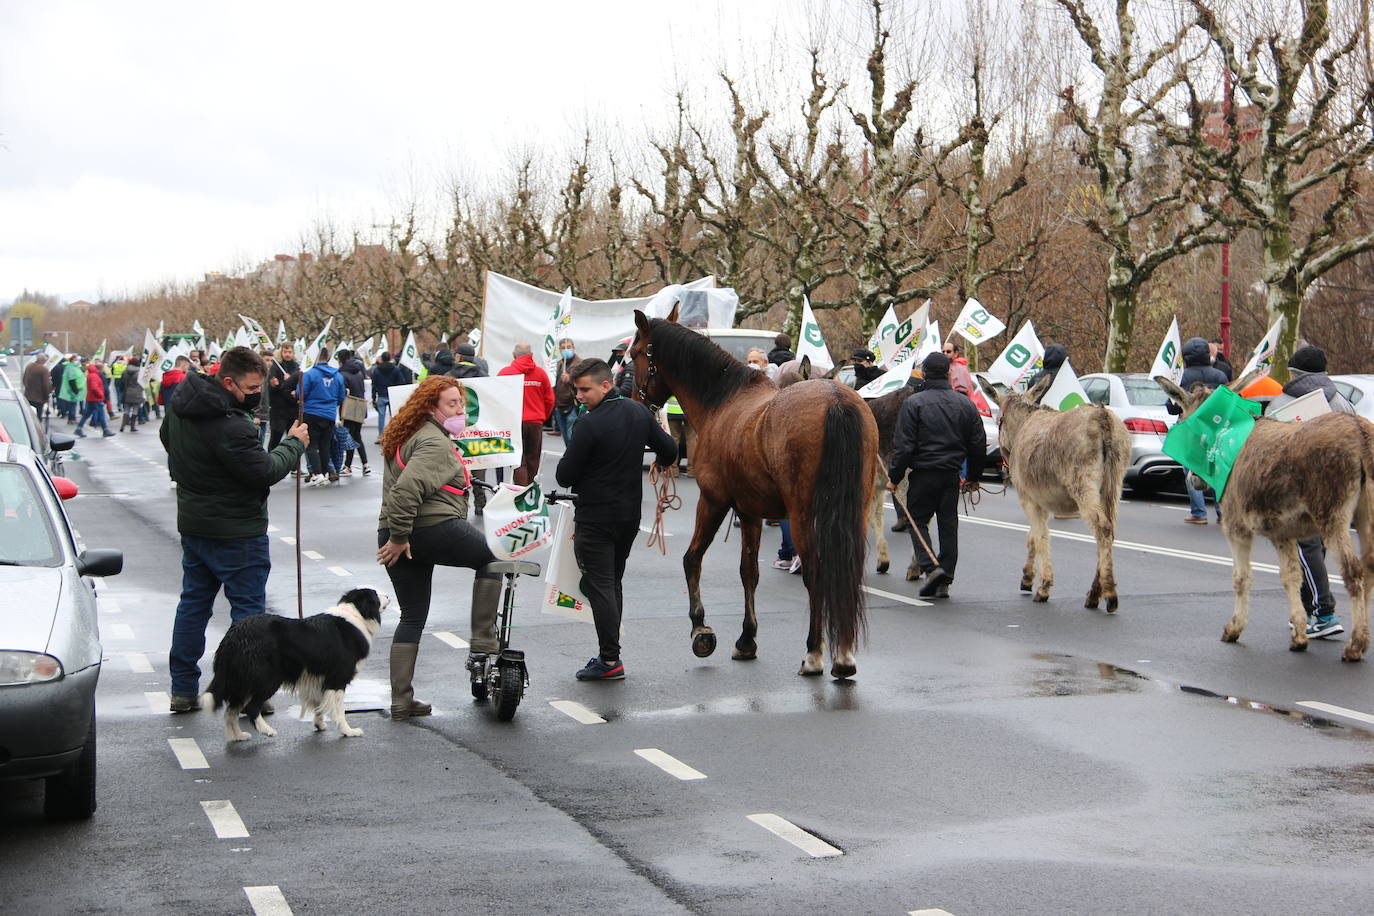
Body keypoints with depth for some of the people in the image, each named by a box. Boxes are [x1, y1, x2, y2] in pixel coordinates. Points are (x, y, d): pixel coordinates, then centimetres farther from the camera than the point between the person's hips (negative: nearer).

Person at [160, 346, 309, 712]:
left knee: (193, 603, 15)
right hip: (236, 531, -9)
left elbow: (167, 437, 21)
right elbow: (266, 472, -21)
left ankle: (183, 689, 19)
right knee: (247, 610, 1)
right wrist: (294, 444, -6)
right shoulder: (231, 427, -28)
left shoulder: (180, 404, 2)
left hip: (192, 523, 9)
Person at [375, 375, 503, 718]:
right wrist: (400, 537, -23)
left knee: (412, 617, 15)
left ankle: (401, 701, 14)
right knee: (492, 558, 16)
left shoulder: (406, 437, 19)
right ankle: (481, 645, 8)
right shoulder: (434, 443, -15)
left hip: (398, 538, 9)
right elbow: (406, 490, -27)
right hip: (434, 531, -9)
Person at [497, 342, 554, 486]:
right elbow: (549, 400, 7)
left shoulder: (505, 372, -5)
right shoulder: (541, 373, 3)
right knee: (533, 461, 13)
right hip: (536, 423, 3)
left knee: (519, 462, -1)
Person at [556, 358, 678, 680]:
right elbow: (669, 451, 10)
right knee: (613, 584, 17)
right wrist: (664, 461, 33)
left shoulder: (591, 424, -21)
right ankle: (609, 652, 21)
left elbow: (565, 476, -16)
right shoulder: (640, 412, 1)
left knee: (599, 587, -2)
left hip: (595, 518, -7)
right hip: (630, 515, 7)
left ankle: (610, 660, -3)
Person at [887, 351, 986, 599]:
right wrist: (973, 477, 21)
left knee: (917, 519, 8)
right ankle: (945, 581, 10)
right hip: (952, 475, 4)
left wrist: (894, 477, -2)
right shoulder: (965, 404, 6)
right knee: (948, 524, 9)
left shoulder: (913, 403, -8)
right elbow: (978, 445, 10)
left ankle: (930, 567, -12)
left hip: (923, 473, -4)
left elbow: (903, 445, -11)